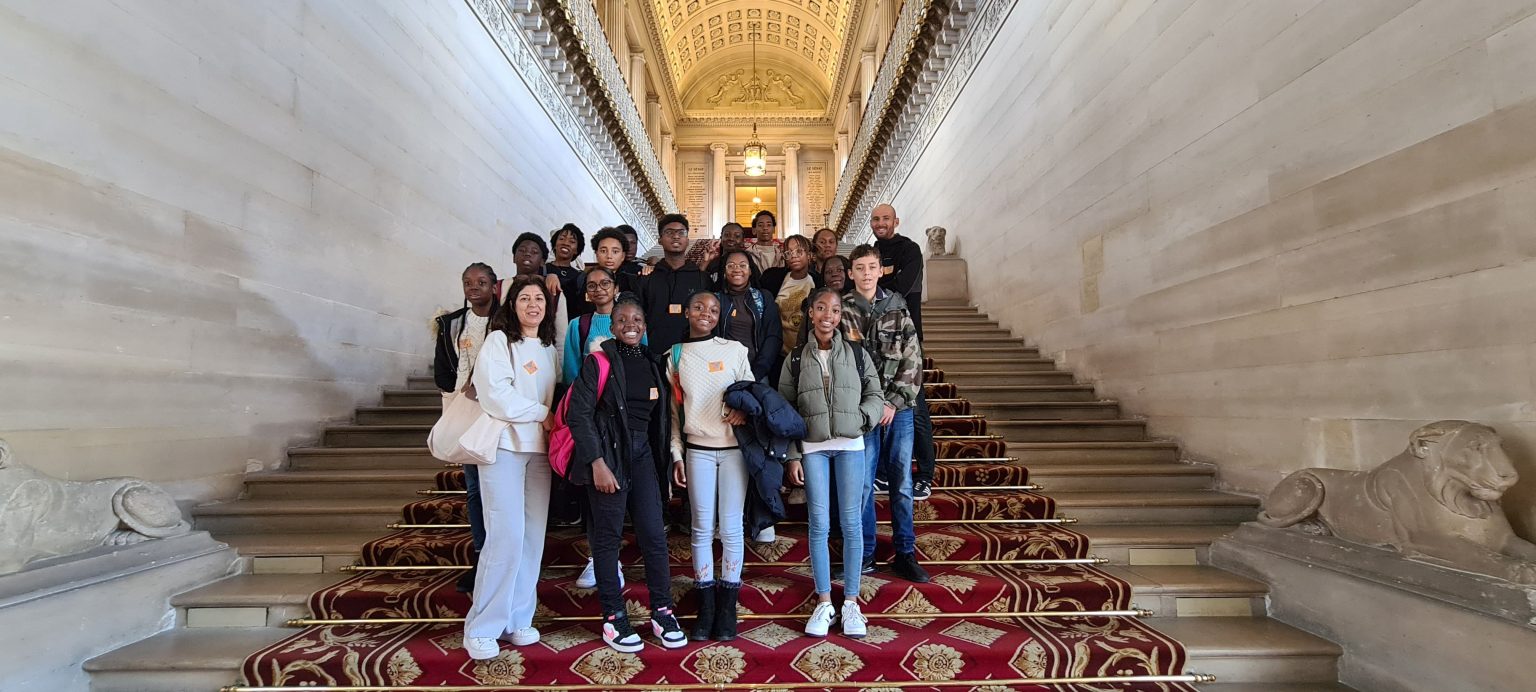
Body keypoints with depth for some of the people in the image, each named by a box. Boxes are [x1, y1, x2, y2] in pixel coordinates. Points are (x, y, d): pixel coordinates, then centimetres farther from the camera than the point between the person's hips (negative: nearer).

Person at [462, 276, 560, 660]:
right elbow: (495, 395, -14)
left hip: (540, 450, 6)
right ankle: (482, 628, 1)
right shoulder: (498, 341, -2)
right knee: (506, 536, -11)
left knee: (532, 537, 5)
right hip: (504, 446, -5)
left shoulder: (550, 349, 16)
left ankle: (519, 619, 16)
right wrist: (542, 414, -9)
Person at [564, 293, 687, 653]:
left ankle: (662, 612, 18)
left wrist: (664, 461, 9)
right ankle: (613, 619, 17)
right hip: (607, 455, -4)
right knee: (608, 537, 4)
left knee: (654, 535, 3)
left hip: (642, 455, 5)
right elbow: (578, 415, -11)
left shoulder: (653, 363, 10)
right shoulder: (598, 362, -5)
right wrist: (597, 463, -16)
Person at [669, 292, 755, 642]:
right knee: (702, 527, 5)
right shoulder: (675, 356, 7)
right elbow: (674, 410, 9)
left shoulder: (735, 350, 2)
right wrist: (676, 454, 5)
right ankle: (706, 607, 15)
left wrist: (744, 409, -15)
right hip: (697, 450, 1)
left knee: (731, 527, 2)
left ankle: (728, 607, 14)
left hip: (734, 448, -1)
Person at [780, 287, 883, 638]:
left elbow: (875, 394, 9)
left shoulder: (856, 353, 5)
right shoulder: (796, 358, 5)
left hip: (850, 445, 0)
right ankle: (824, 602, 16)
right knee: (819, 524, 3)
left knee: (851, 523, 3)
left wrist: (861, 419, -10)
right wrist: (793, 456, 0)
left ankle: (851, 602, 16)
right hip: (812, 448, 0)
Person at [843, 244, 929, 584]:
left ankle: (905, 554, 19)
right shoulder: (842, 310, 2)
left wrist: (895, 402, -7)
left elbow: (913, 360, 3)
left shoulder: (897, 307, 7)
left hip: (898, 407, 2)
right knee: (863, 483, 2)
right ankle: (865, 554, 16)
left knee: (902, 483, 8)